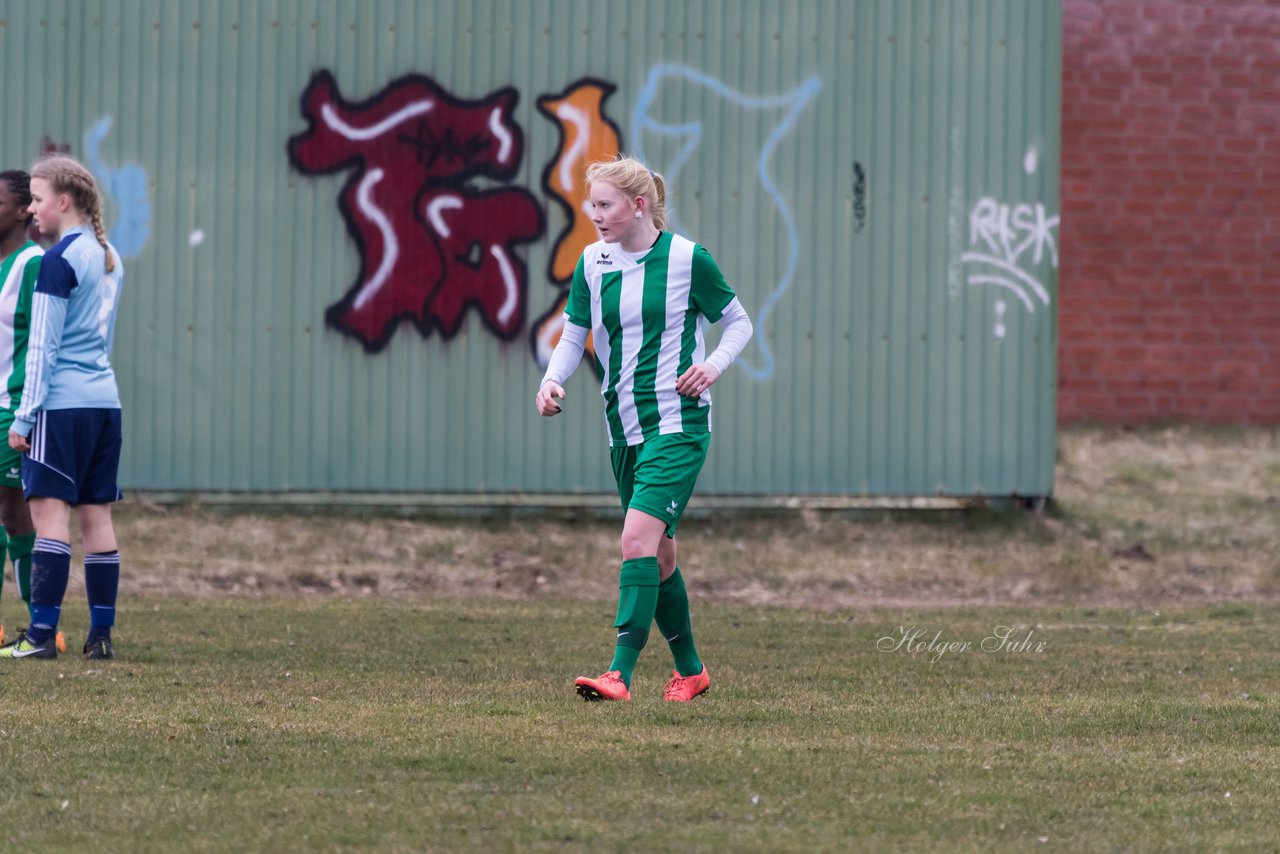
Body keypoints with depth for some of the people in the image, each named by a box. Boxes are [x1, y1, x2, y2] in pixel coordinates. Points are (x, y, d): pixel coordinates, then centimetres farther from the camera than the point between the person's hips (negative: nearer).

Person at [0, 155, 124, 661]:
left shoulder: (59, 261, -10)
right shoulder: (109, 259, 15)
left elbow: (42, 346, -12)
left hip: (62, 404, -8)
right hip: (105, 401, 8)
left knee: (50, 513, -9)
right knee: (96, 516, 8)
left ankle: (42, 634, -13)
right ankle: (101, 634, 7)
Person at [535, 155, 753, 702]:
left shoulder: (686, 258, -7)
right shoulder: (592, 263, 5)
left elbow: (738, 322, 5)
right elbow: (574, 335, 9)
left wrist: (715, 364, -13)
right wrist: (552, 380, -10)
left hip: (678, 423, -6)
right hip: (624, 426, 6)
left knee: (639, 538, -21)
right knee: (658, 553, 13)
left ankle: (621, 673, -26)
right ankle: (689, 669, 29)